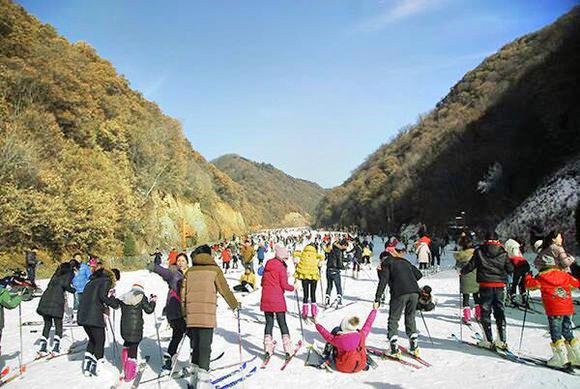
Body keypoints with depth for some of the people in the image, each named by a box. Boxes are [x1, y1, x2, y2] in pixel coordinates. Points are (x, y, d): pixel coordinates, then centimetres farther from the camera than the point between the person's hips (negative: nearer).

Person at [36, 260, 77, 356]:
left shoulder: (59, 271, 26)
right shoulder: (70, 273, 5)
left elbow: (50, 284, 25)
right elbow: (66, 285, -9)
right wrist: (75, 290, 5)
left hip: (46, 297, 6)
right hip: (57, 300, -6)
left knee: (47, 324, 16)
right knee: (58, 324, 5)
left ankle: (42, 347, 11)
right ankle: (55, 348, -2)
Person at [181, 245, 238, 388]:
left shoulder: (189, 271, 10)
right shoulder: (214, 269, -1)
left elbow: (183, 294, 11)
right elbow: (225, 290, 1)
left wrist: (185, 313, 23)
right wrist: (234, 304, 18)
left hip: (192, 316, 4)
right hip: (207, 316, -4)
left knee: (195, 346, 16)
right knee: (205, 347, 0)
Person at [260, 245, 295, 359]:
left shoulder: (268, 265, 11)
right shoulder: (281, 267, -9)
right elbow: (284, 285, -11)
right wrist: (293, 288, 6)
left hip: (265, 298, 5)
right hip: (277, 299, -5)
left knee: (269, 322, 10)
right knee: (282, 323, 2)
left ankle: (268, 349, 7)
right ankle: (287, 349, 1)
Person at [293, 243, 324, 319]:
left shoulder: (302, 253, 8)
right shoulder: (315, 254, 6)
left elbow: (295, 253, -2)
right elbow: (322, 256, -8)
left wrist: (296, 263, 6)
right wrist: (320, 263, 5)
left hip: (304, 275, 0)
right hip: (314, 276, 0)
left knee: (305, 294, 9)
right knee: (313, 294, 13)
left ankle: (305, 312, 2)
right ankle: (313, 312, 8)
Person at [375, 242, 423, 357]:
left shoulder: (386, 263, 13)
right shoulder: (405, 262, 29)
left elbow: (383, 281, 0)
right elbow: (419, 274, 28)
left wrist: (377, 299, -4)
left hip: (399, 293, -5)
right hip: (414, 292, 5)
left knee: (393, 320, 5)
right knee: (410, 318, 22)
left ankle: (395, 349, 0)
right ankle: (414, 346, 23)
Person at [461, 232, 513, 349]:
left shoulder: (479, 251, -3)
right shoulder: (503, 252, 3)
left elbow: (471, 265, -2)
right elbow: (510, 269, 5)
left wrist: (462, 271, 16)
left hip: (485, 285, -2)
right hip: (499, 285, 2)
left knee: (485, 312, 4)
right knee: (500, 313, 11)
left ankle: (488, 340, 3)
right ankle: (501, 340, 11)